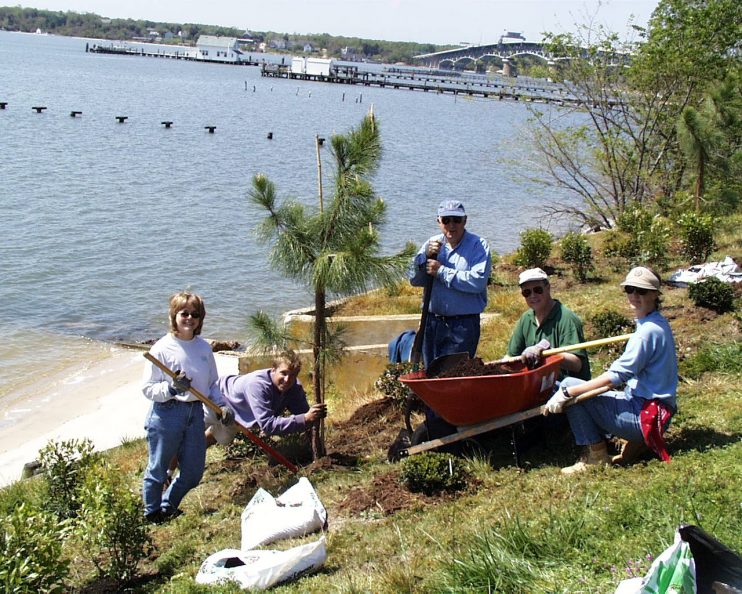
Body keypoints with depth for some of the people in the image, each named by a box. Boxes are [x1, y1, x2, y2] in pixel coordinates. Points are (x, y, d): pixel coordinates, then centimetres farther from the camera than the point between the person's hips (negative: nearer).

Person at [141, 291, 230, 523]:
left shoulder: (204, 347, 5)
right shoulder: (162, 348, -11)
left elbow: (213, 383, 14)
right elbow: (148, 389, -11)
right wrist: (172, 387, -27)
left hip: (195, 414, 5)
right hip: (166, 415, -5)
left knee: (193, 472, 12)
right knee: (158, 470, 8)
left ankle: (168, 507, 36)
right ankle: (152, 513, 31)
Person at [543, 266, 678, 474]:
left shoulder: (649, 330, -19)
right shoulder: (657, 324, 11)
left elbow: (616, 376, -23)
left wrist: (567, 392, -23)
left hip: (645, 415, -10)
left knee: (570, 386, -15)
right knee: (573, 388, 14)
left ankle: (597, 458, -5)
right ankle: (635, 442, 8)